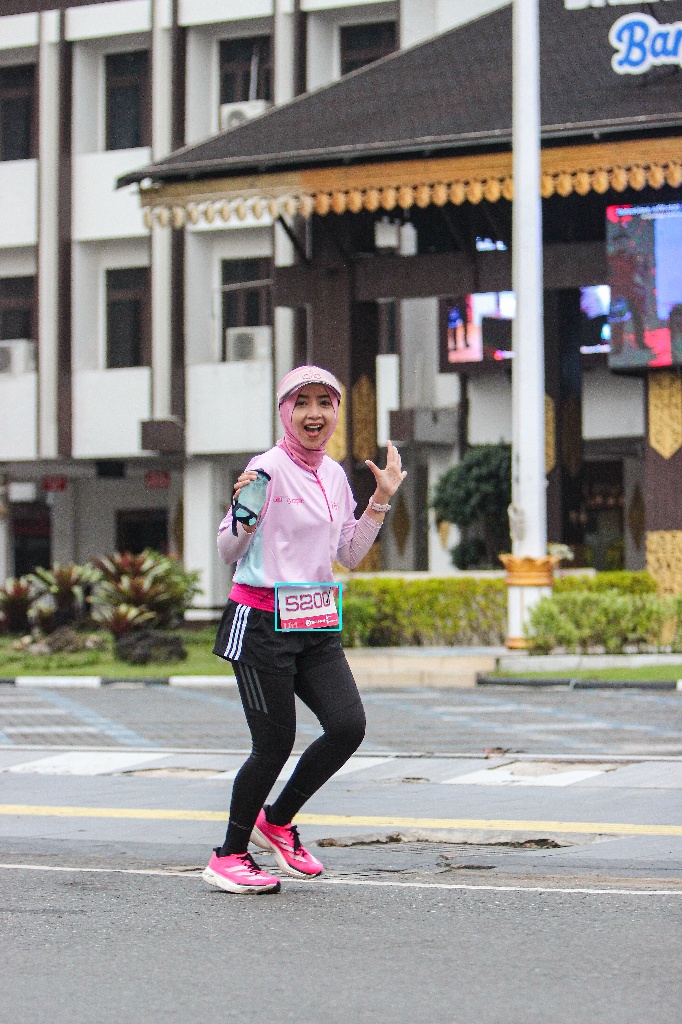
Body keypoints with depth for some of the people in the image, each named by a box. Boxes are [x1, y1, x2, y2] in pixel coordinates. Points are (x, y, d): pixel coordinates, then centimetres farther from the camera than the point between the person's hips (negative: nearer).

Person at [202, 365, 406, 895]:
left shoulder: (335, 475, 11)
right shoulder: (267, 469, -10)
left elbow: (350, 556, 19)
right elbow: (229, 551, -7)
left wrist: (382, 499, 14)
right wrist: (243, 510, -26)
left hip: (316, 623, 7)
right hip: (261, 621, -6)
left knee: (348, 726, -8)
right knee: (275, 743, -5)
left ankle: (277, 821, 15)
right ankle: (228, 857, 14)